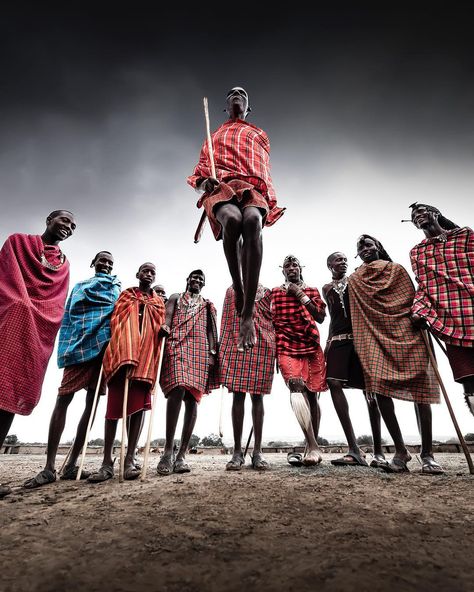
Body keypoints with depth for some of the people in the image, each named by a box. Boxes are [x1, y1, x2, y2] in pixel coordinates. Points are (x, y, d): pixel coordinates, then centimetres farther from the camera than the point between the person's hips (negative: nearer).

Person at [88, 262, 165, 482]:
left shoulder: (158, 302, 23)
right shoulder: (125, 295, 20)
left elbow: (160, 326, 18)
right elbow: (114, 320, 11)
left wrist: (163, 329, -7)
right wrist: (113, 347, -5)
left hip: (145, 355, 1)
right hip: (121, 351, -1)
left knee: (139, 404, -5)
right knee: (114, 404, -5)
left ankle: (130, 459, -2)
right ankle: (107, 461, -2)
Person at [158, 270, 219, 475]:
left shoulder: (208, 306, 26)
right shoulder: (175, 298, 22)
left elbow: (210, 330, 17)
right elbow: (167, 320, 8)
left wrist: (212, 353, 3)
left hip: (200, 350, 3)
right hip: (178, 345, -2)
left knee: (192, 397, -5)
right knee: (177, 389, -25)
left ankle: (181, 454, 0)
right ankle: (168, 450, -18)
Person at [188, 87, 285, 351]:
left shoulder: (260, 135, 36)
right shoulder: (214, 136, 36)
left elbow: (266, 171, 26)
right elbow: (200, 170, 25)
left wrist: (271, 202, 6)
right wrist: (203, 181, -2)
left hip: (253, 187, 0)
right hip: (221, 187, 0)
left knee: (252, 222, -39)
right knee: (233, 220, -40)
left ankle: (248, 314, -44)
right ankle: (238, 289, -23)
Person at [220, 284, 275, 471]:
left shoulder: (267, 292, 16)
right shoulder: (232, 291, 17)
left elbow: (274, 322, 12)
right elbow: (226, 321, 12)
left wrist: (276, 350, 3)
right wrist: (222, 350, 3)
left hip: (262, 347, 0)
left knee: (257, 395, 3)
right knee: (238, 395, -1)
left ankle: (257, 451, 9)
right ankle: (237, 451, 8)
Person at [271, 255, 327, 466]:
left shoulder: (312, 291, 16)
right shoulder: (275, 292, 14)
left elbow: (320, 317, 3)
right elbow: (270, 320, 11)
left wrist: (301, 295, -1)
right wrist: (274, 347, 2)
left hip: (311, 346, 2)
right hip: (286, 346, -2)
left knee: (311, 394, 4)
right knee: (297, 387, -22)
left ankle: (312, 445, 18)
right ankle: (313, 447, -23)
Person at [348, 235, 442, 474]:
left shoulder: (397, 270, 15)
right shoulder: (355, 280, 17)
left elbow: (412, 300, 9)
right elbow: (356, 315, 13)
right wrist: (360, 344, 6)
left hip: (405, 333, 0)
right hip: (374, 336, 1)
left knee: (419, 388, -7)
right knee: (378, 387, -12)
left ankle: (427, 453, 3)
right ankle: (400, 450, 0)